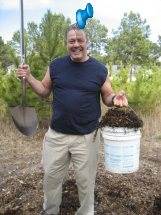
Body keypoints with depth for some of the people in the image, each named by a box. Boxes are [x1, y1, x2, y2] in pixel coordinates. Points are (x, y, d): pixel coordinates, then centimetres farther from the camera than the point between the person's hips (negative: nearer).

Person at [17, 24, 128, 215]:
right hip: (56, 135, 2)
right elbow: (44, 91, 11)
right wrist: (29, 77, -4)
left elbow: (107, 97, 5)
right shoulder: (56, 65, 2)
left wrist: (115, 98, -17)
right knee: (51, 177, 18)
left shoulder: (99, 69, -3)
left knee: (85, 180, 14)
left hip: (86, 137, -2)